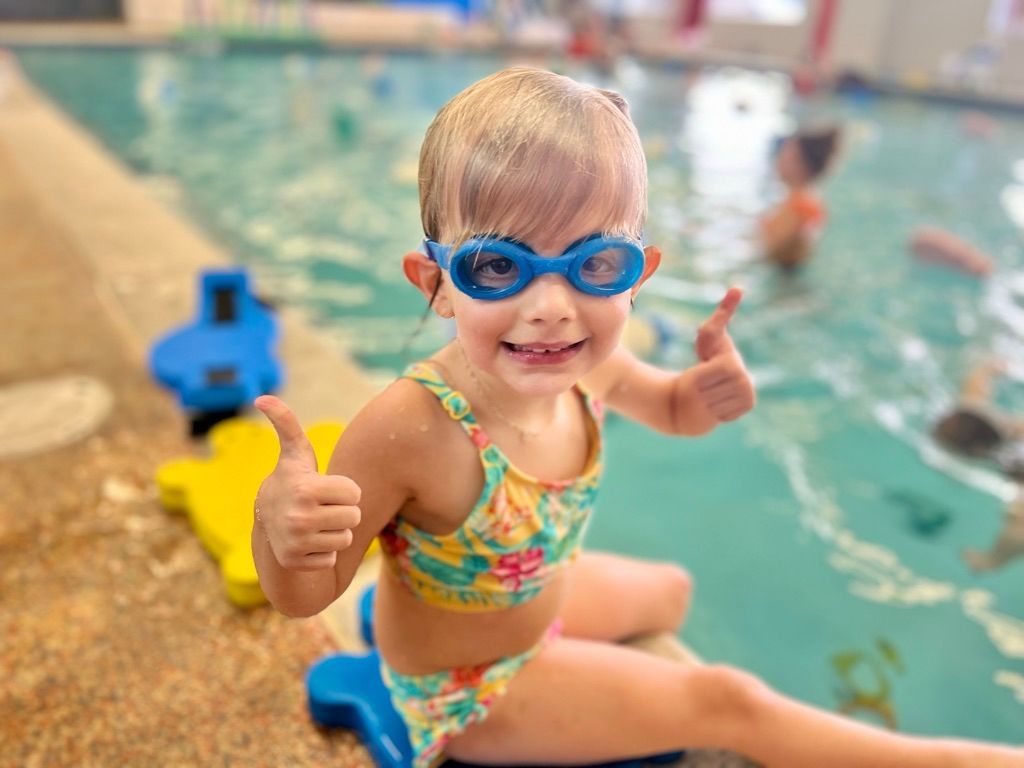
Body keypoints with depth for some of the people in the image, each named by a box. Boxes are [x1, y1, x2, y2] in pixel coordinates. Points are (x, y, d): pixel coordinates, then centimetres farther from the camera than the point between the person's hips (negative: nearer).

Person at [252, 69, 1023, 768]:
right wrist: (280, 527, -50)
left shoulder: (587, 365, -20)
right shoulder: (407, 430, -40)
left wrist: (707, 387, -21)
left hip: (546, 600, 6)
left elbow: (670, 408, 3)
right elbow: (305, 596, -27)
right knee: (727, 703, -1)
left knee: (671, 589, 29)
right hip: (463, 690, -5)